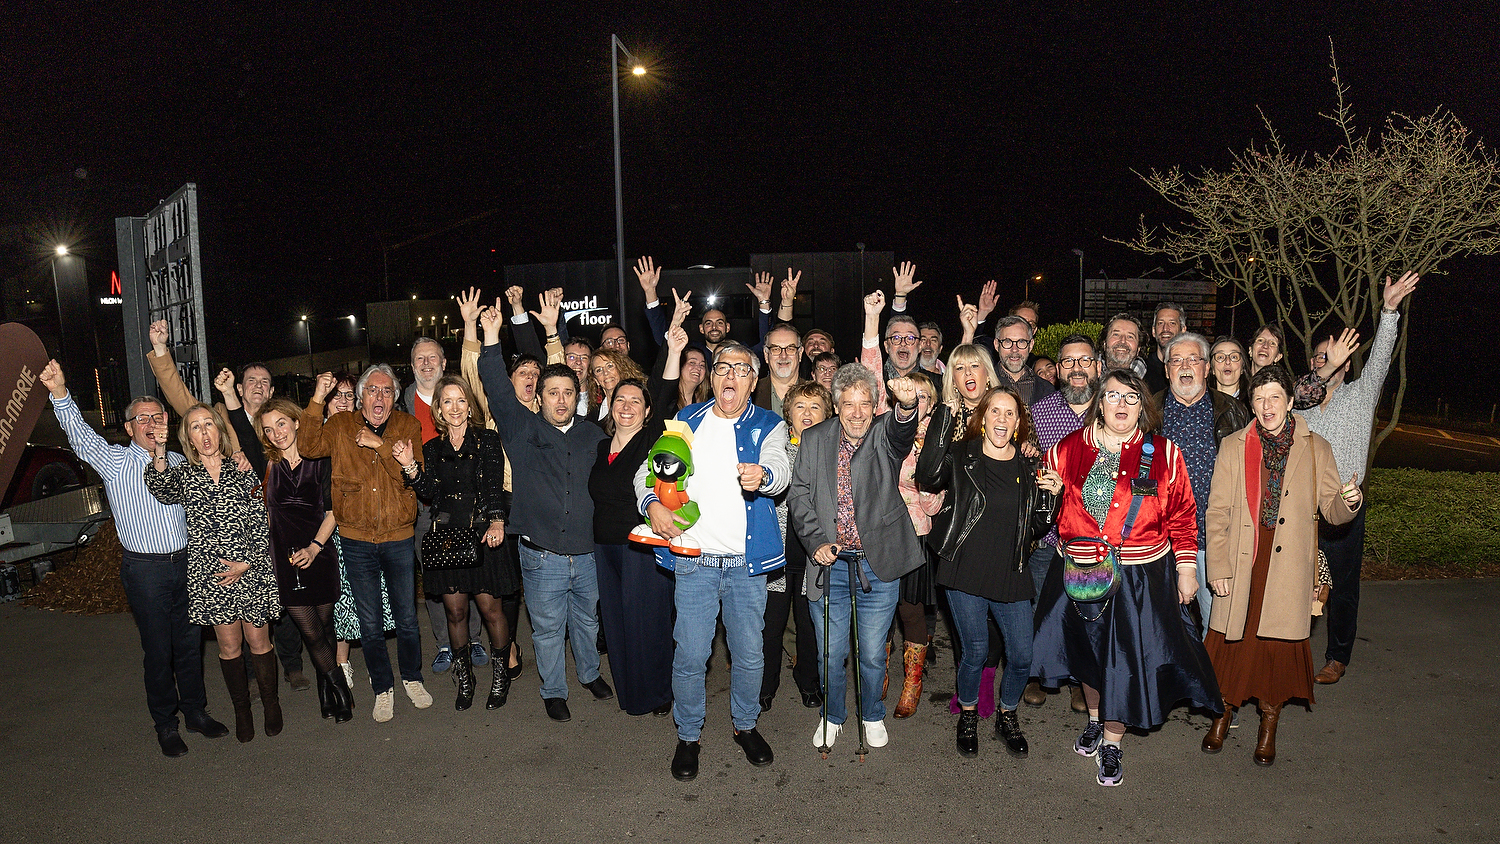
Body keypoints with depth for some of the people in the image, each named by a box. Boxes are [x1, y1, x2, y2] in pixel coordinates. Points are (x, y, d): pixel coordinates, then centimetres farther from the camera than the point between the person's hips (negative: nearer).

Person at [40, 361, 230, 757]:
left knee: (190, 642, 13)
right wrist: (60, 394, -37)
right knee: (158, 650, 4)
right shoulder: (116, 462, -3)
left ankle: (195, 711, 28)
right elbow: (81, 435, -20)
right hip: (145, 569, -4)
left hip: (185, 563, 4)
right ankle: (165, 724, 19)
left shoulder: (179, 463, 10)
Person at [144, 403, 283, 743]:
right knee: (229, 646, 10)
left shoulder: (243, 470, 2)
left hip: (250, 571, -1)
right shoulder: (183, 474, 5)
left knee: (258, 641, 7)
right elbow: (163, 491, -20)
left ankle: (271, 703, 25)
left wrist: (247, 563, -8)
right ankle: (241, 710, 27)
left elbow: (261, 524, 0)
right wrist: (159, 452, -33)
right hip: (208, 575, 1)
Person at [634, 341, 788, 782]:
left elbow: (779, 466, -17)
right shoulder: (685, 422, 10)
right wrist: (651, 503, -11)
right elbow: (647, 470, 11)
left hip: (747, 562, 0)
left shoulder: (768, 426, 3)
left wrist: (763, 476, -42)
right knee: (690, 655, 2)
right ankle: (688, 735, 23)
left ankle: (746, 725, 33)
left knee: (750, 653, 8)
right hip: (694, 561, 1)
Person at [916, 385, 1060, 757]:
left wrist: (1050, 495, -6)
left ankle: (1007, 717, 31)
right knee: (976, 651, 3)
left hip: (1011, 576, 3)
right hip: (966, 572, -3)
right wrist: (944, 418, -23)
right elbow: (929, 475, -23)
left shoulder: (1028, 468, 8)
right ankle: (968, 716, 30)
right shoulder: (961, 456, -1)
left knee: (1022, 656, 3)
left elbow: (1036, 528, 12)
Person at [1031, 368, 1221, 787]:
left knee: (1126, 656, 2)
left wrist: (1186, 567, 2)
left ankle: (1112, 743, 22)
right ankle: (1095, 720, 41)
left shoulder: (1163, 454, -1)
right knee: (1089, 646, 16)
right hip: (1081, 573, 2)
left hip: (1142, 575, -1)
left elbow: (1182, 515, 3)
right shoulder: (1068, 449, 0)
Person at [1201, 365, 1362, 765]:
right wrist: (1217, 567, -3)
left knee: (1280, 646, 6)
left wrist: (1349, 500, -20)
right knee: (1233, 641, 6)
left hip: (1288, 571, 0)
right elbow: (1217, 513, 2)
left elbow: (1332, 510, 4)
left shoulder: (1315, 449, 4)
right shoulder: (1233, 447, 3)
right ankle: (1223, 715, 28)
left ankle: (1268, 726, 26)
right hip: (1240, 567, 0)